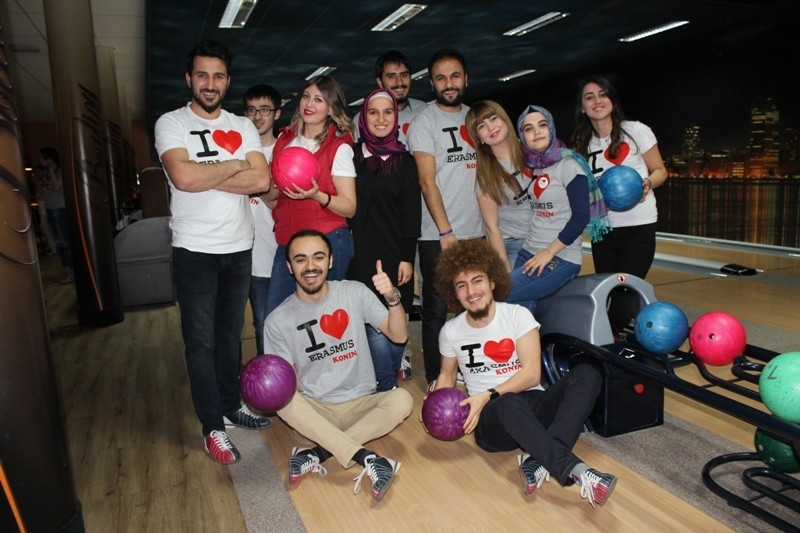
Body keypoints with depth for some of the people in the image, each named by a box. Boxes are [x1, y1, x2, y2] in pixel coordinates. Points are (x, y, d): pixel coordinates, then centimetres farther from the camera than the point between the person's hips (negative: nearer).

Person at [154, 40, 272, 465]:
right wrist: (234, 165, -9)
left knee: (230, 334, 16)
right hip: (194, 250, -3)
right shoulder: (171, 123, -3)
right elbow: (183, 177, -21)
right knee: (201, 342, 2)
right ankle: (213, 427, 13)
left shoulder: (242, 126, 8)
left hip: (239, 247, 4)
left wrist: (204, 176, -14)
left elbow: (262, 180, -7)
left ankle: (231, 405, 31)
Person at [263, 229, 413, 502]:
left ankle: (317, 454, -28)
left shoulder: (354, 292, -4)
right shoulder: (278, 321, -6)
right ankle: (367, 458, -36)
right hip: (315, 410, 0)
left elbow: (399, 336, -8)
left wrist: (393, 298, -26)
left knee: (401, 399, -27)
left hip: (360, 404, 1)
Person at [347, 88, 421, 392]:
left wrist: (407, 258, -4)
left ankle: (387, 387, 18)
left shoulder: (405, 160, 7)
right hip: (362, 254, 0)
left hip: (395, 254, 1)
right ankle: (389, 389, 7)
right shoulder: (352, 156, 7)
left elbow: (411, 213, 3)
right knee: (374, 323, -5)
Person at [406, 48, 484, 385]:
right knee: (436, 311, 2)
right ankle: (435, 379, 15)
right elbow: (428, 182, -10)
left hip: (475, 233, 5)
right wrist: (446, 232, -14)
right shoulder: (424, 122, -3)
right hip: (437, 236, -5)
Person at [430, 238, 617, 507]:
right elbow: (447, 375, 19)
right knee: (510, 404, -39)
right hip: (493, 418, -1)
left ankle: (538, 461, -37)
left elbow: (532, 374, -8)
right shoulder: (450, 331, 4)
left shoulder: (518, 315, -2)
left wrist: (488, 395, -19)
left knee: (586, 374, -26)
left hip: (534, 405, 2)